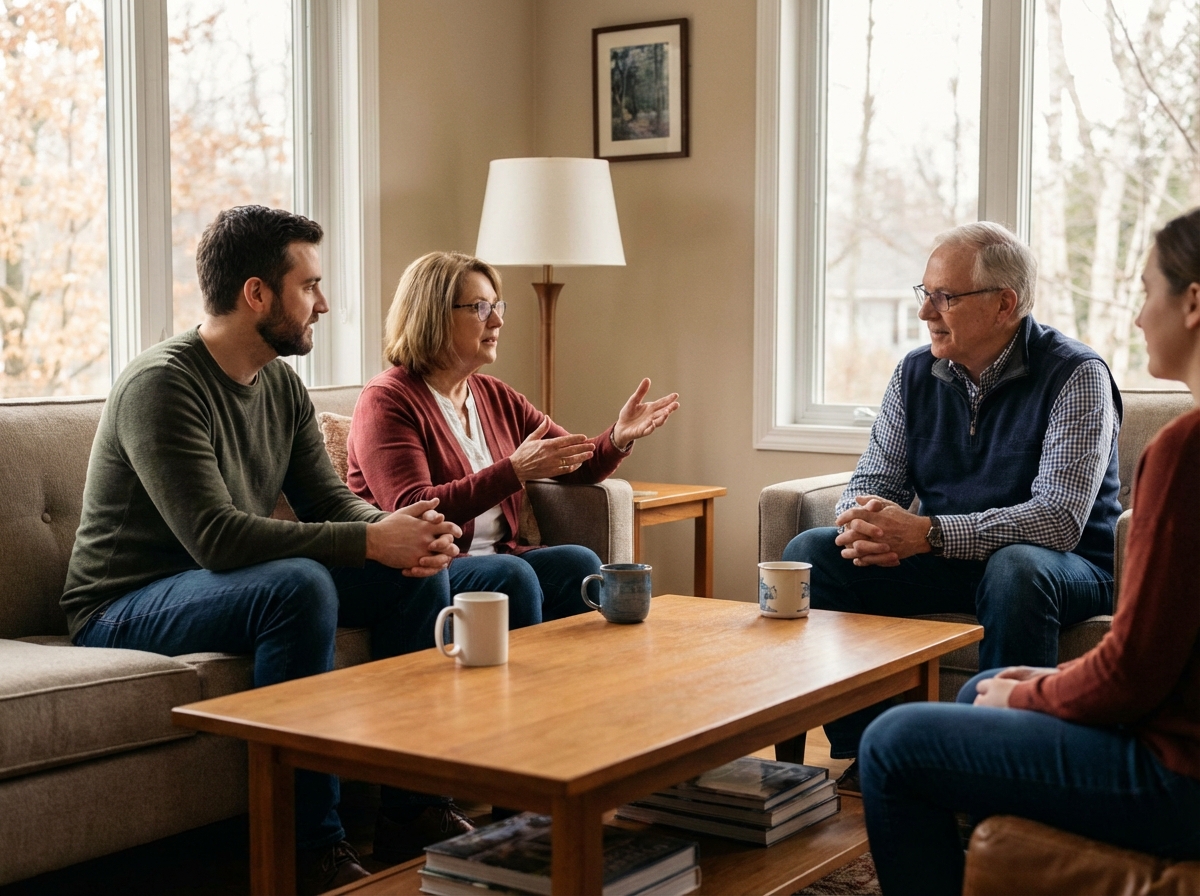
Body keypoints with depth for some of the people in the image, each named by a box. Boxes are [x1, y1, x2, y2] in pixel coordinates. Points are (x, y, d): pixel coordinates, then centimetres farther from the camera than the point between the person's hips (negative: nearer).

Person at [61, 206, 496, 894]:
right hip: (126, 608, -8)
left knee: (420, 572, -6)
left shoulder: (282, 385, 6)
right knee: (300, 585, -36)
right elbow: (217, 537, -31)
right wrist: (372, 541, -32)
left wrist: (402, 533, -18)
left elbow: (331, 502, 6)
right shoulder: (161, 386, -21)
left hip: (242, 584, 8)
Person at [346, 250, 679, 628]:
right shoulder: (387, 400, -7)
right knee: (510, 574, -33)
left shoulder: (497, 398, 16)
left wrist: (618, 438, -6)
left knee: (579, 563, -21)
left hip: (496, 558, 7)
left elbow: (578, 465, 18)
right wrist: (515, 470, -28)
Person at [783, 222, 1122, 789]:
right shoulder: (916, 373, 3)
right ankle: (864, 757, -12)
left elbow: (1059, 519, -25)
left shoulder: (1074, 375, -15)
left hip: (1066, 568, -5)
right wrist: (865, 527, -22)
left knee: (1016, 567, -39)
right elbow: (873, 481, 5)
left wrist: (925, 533, -34)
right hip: (945, 564, 5)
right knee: (811, 552, -12)